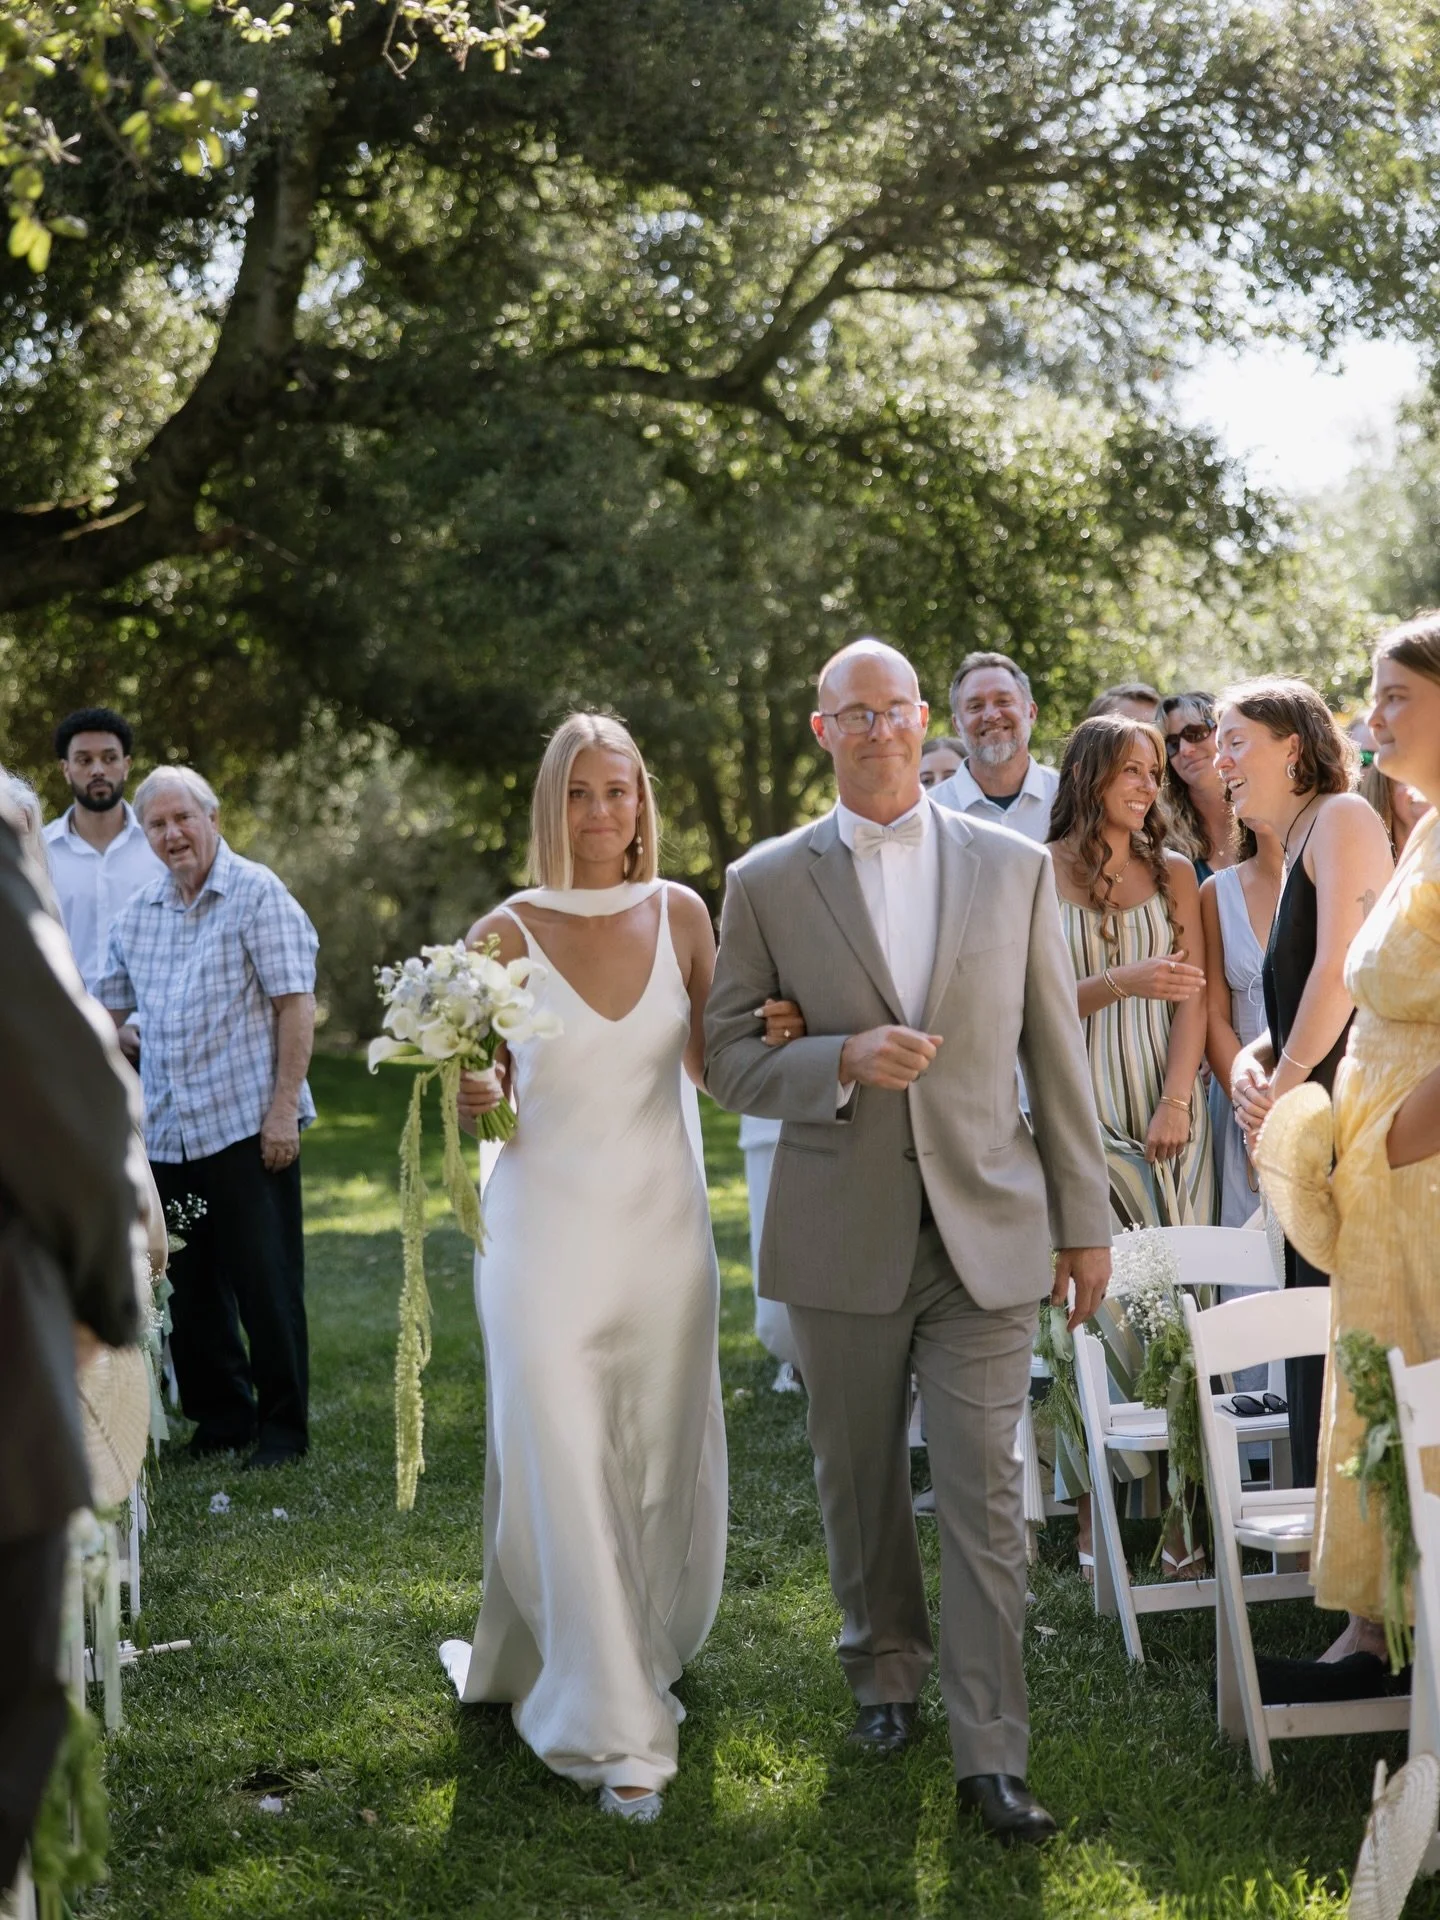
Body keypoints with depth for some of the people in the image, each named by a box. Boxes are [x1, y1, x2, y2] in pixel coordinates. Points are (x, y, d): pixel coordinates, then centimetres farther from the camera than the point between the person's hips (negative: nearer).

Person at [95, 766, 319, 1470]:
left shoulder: (258, 894, -4)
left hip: (248, 1125, -6)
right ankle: (220, 1419, 22)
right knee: (189, 1289, 10)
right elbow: (107, 1011, 21)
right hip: (167, 1133, 6)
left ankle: (283, 1427, 10)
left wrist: (284, 1108, -15)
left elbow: (296, 1005, -10)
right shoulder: (138, 913, 13)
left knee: (266, 1284, -1)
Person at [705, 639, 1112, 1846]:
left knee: (985, 1495, -3)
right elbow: (730, 1060, 0)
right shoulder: (767, 883, 1)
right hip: (843, 1236, 1)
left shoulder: (1014, 868, 4)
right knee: (860, 1482, 14)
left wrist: (1086, 1220, 5)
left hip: (988, 1229, 0)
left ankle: (991, 1752, 1)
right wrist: (843, 1061, -18)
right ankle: (887, 1668, 36)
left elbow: (1057, 1054, 5)